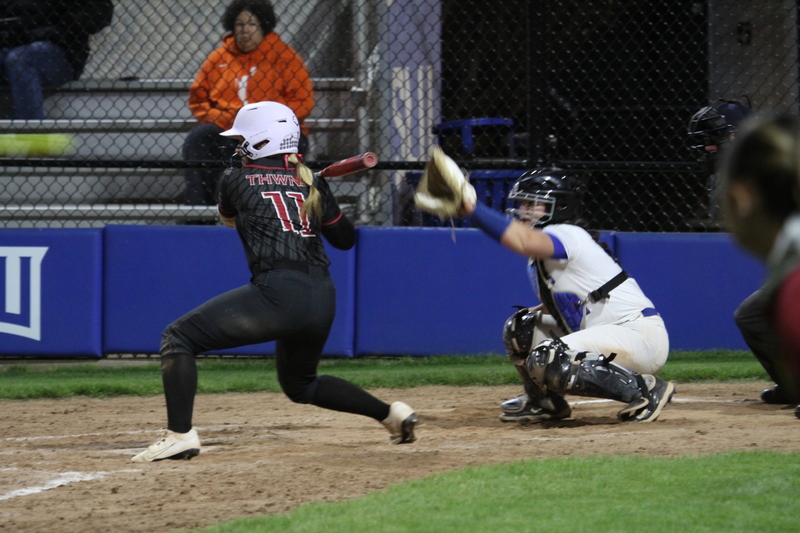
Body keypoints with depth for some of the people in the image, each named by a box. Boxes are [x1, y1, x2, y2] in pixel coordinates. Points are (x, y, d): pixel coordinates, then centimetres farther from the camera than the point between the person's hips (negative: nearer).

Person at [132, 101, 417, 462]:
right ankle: (392, 414, 25)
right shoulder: (313, 184, 15)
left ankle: (179, 434, -15)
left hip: (279, 294, -7)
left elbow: (227, 218, 28)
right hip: (322, 301, 7)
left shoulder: (236, 181, 5)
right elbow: (345, 239, 24)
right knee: (300, 384, 32)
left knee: (178, 338, 0)